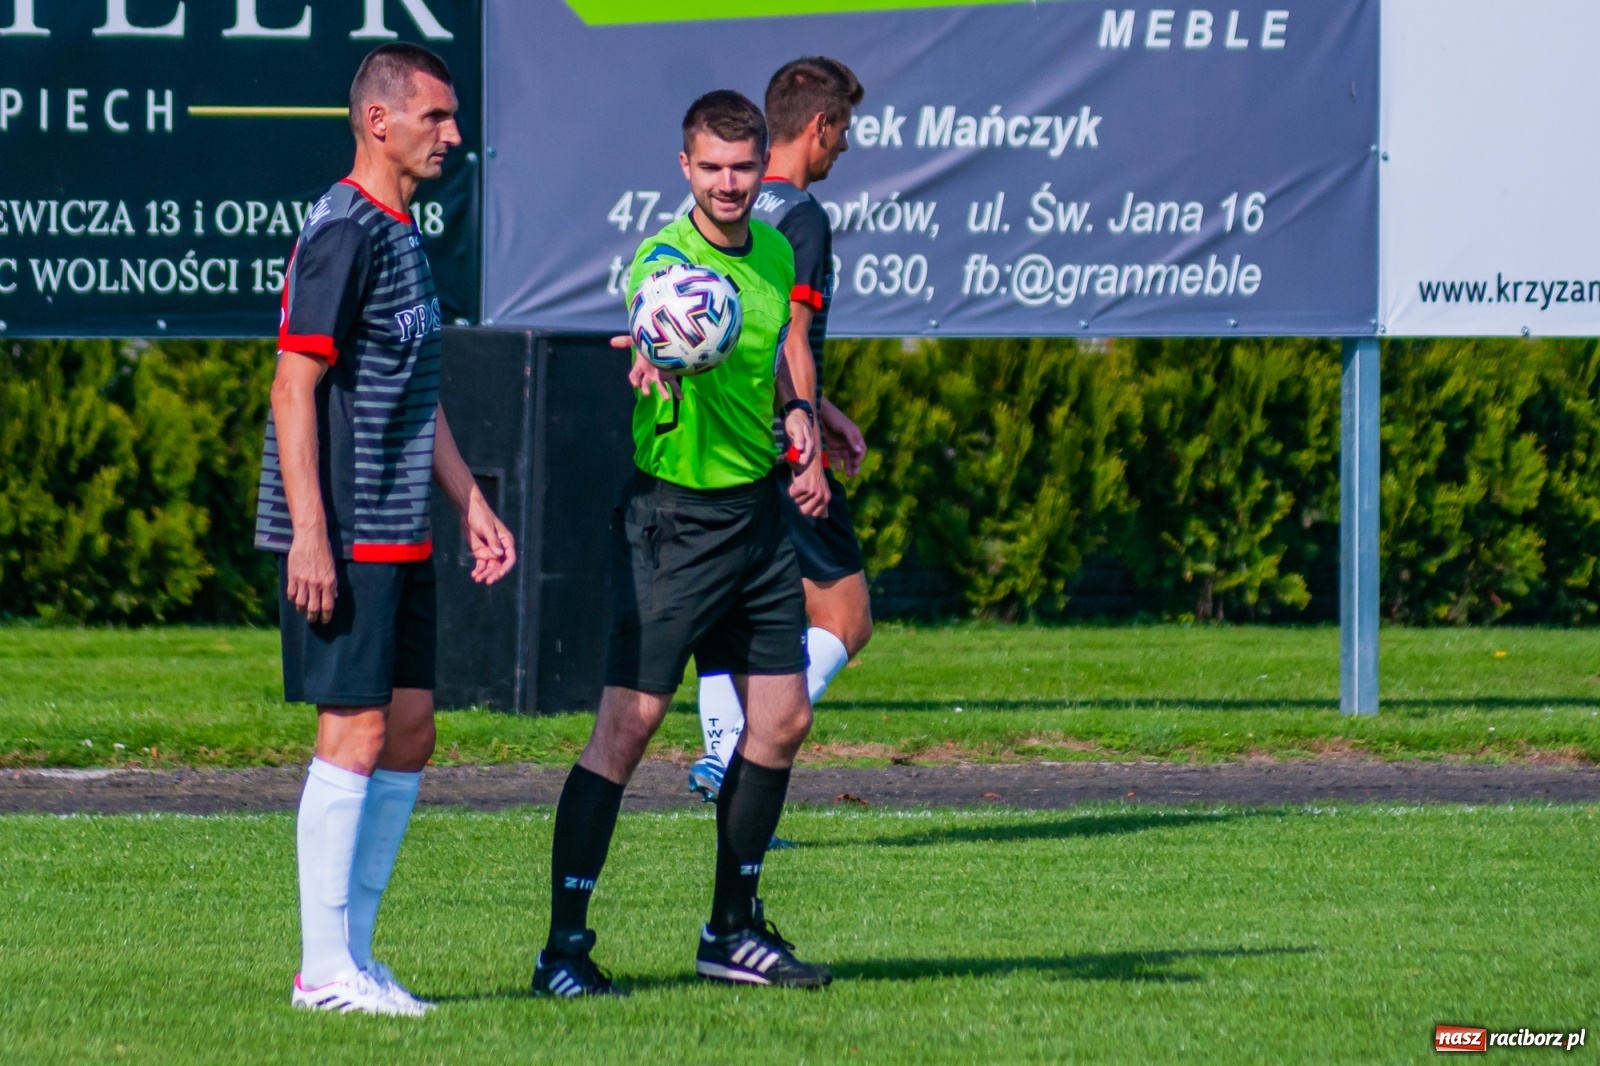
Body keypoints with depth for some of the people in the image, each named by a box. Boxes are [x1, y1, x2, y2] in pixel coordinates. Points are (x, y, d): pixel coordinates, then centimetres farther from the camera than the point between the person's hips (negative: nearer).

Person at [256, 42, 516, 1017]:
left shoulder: (405, 236, 16)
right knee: (355, 734, -8)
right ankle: (325, 967, -4)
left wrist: (472, 505, 22)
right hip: (345, 536, -10)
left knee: (409, 734, 9)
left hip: (402, 536, 10)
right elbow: (295, 387, -16)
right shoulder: (343, 233, -12)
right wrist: (310, 534, -21)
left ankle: (356, 951, 14)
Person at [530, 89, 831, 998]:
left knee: (783, 719, 10)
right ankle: (565, 946, -5)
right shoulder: (666, 257, -17)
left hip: (760, 508, 7)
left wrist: (799, 414, 8)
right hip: (676, 517, -7)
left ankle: (735, 932, 24)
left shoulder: (774, 251, 7)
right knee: (628, 724, -10)